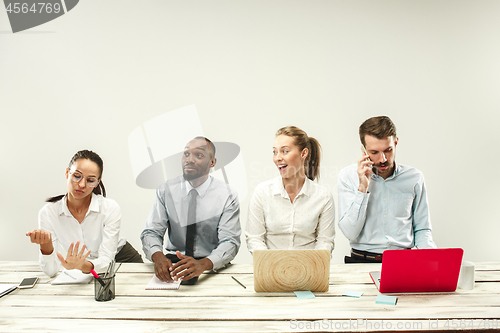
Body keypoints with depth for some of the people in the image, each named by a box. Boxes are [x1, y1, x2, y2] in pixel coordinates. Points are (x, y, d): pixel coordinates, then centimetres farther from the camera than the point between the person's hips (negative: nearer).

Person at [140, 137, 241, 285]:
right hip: (173, 261, 2)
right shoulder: (166, 190, 2)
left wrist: (203, 264, -33)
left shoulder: (227, 195, -5)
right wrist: (158, 256, -24)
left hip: (213, 267, -2)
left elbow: (230, 242, -12)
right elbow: (151, 232, 0)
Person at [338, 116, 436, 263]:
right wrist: (363, 188, -14)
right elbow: (350, 233, -8)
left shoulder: (414, 178, 3)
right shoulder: (348, 176, -1)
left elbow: (422, 230, 11)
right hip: (362, 260, -2)